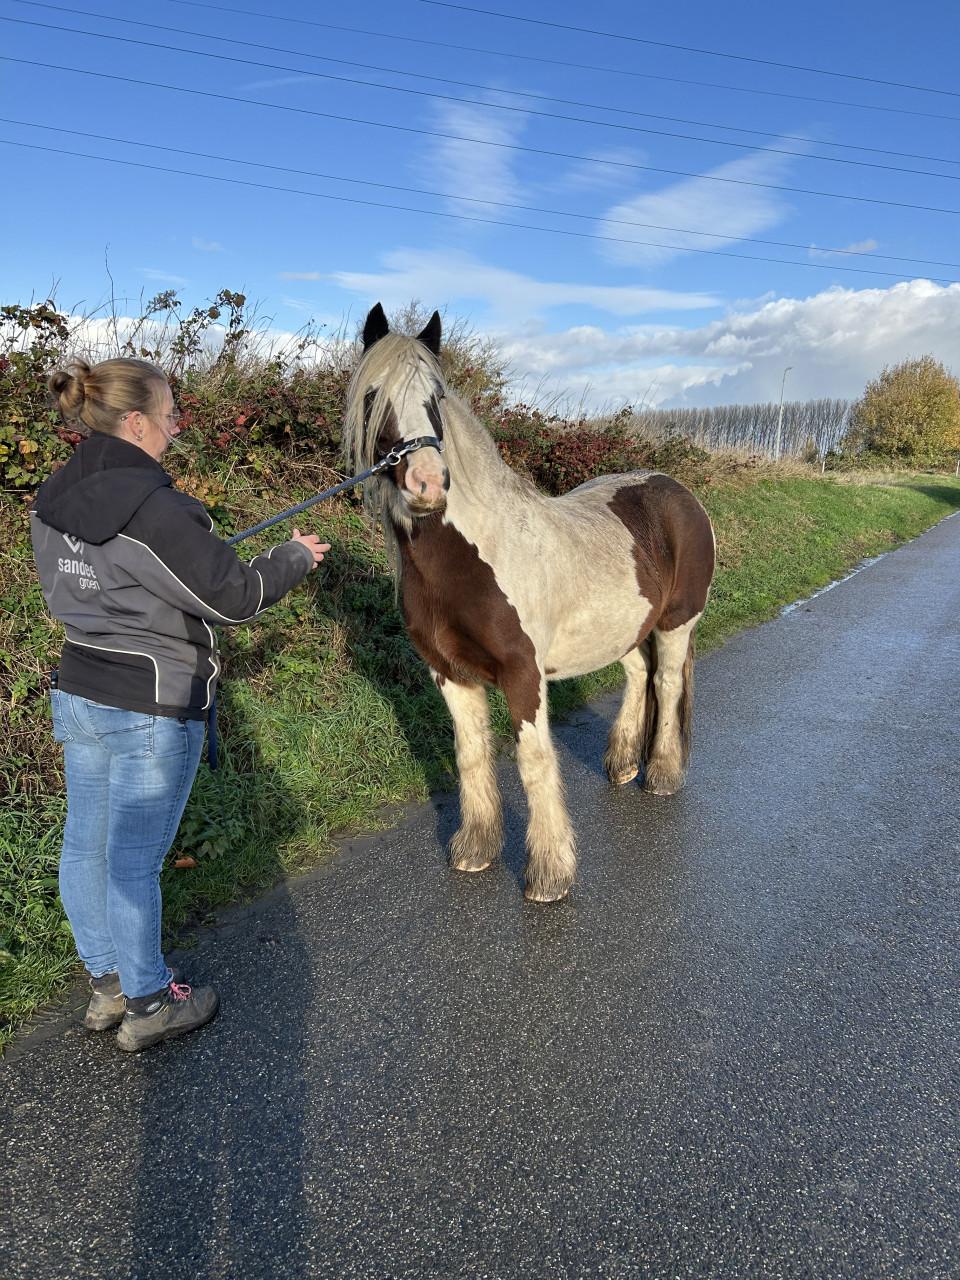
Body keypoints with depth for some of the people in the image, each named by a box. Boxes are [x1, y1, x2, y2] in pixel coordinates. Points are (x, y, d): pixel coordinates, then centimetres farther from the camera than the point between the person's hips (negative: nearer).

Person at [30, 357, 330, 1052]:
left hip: (79, 691, 9)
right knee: (134, 859, 4)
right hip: (152, 707, -8)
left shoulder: (53, 499, 4)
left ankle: (106, 982, 36)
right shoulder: (151, 507, -23)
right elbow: (232, 596, -19)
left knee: (86, 843, 17)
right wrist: (295, 556, -2)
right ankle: (147, 1005, 22)